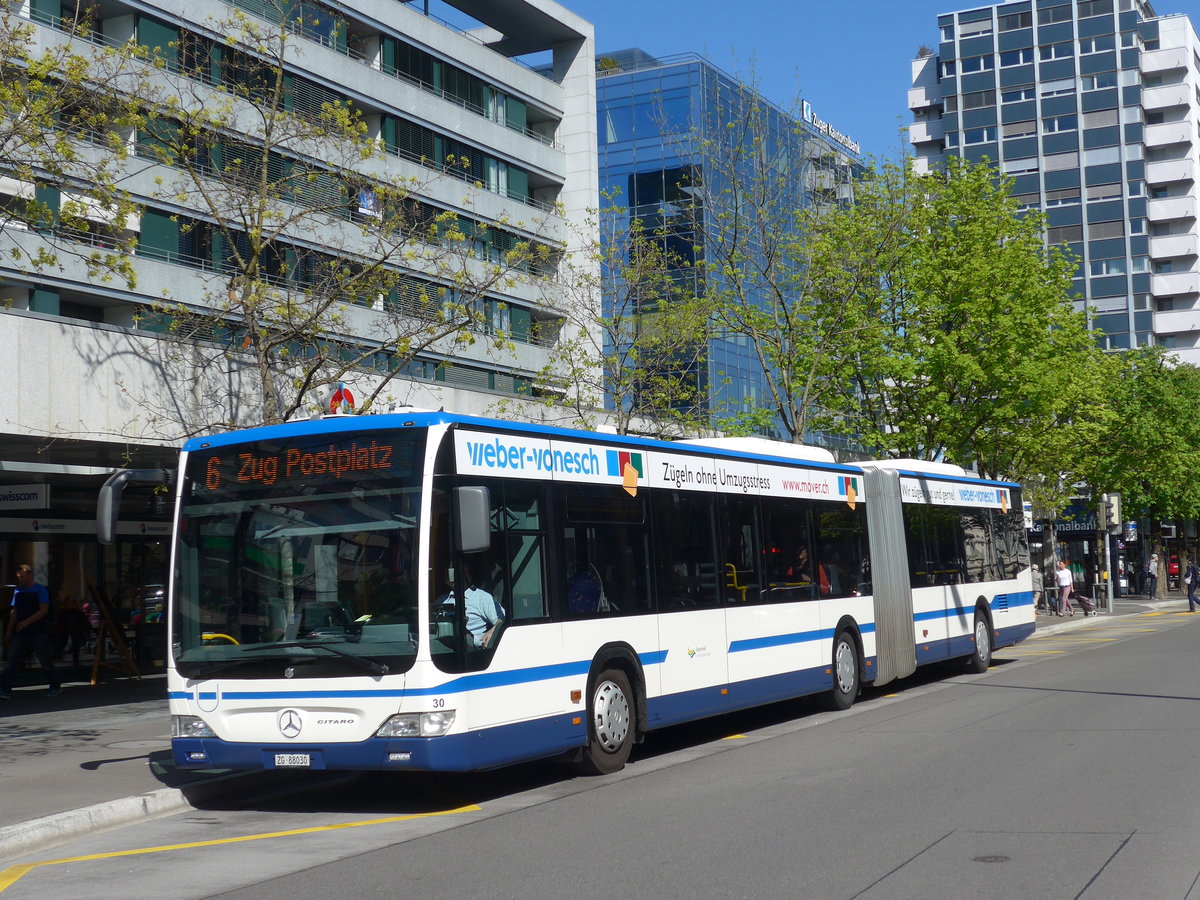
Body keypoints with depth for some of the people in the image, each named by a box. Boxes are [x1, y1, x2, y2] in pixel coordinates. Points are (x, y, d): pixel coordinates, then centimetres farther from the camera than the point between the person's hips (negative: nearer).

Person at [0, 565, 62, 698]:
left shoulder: (40, 590, -6)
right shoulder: (18, 591, 13)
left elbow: (44, 610, -13)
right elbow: (14, 612, 18)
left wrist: (27, 621, -21)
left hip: (38, 632, -6)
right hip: (21, 633, 6)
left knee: (46, 662, 2)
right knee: (11, 660, -5)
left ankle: (56, 687, 16)